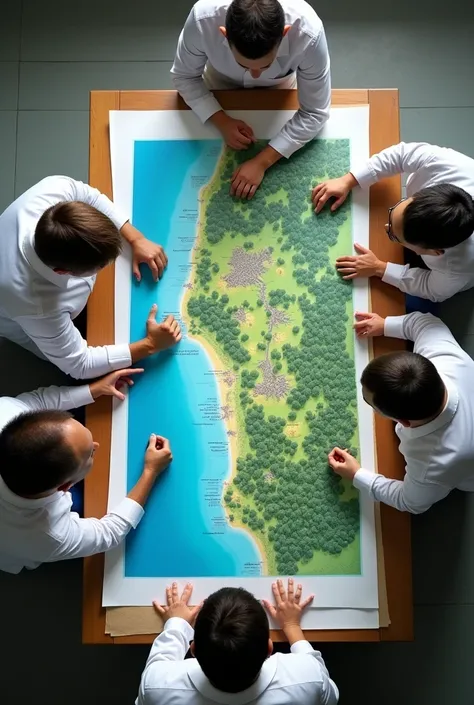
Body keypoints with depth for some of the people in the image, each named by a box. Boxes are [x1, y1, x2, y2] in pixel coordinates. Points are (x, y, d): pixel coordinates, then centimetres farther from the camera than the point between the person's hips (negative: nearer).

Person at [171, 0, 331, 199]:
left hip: (278, 85, 0)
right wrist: (222, 121, -38)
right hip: (222, 80, 1)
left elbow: (315, 113, -33)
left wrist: (261, 162, -40)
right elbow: (184, 77, -23)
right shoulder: (202, 19, -43)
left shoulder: (308, 32, -44)